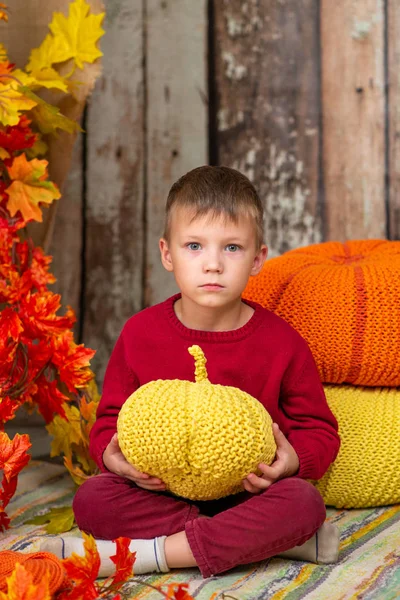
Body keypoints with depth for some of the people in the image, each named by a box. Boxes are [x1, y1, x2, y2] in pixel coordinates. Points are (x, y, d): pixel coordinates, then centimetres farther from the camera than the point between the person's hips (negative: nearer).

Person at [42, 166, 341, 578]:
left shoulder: (282, 342, -5)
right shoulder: (140, 334, -2)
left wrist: (292, 460, -20)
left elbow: (318, 428, 3)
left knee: (304, 500, -31)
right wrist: (113, 456, -16)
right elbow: (112, 417, 7)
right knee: (90, 499, -25)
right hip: (160, 491, 2)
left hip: (250, 493, -1)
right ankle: (276, 538, -26)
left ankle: (154, 554, -28)